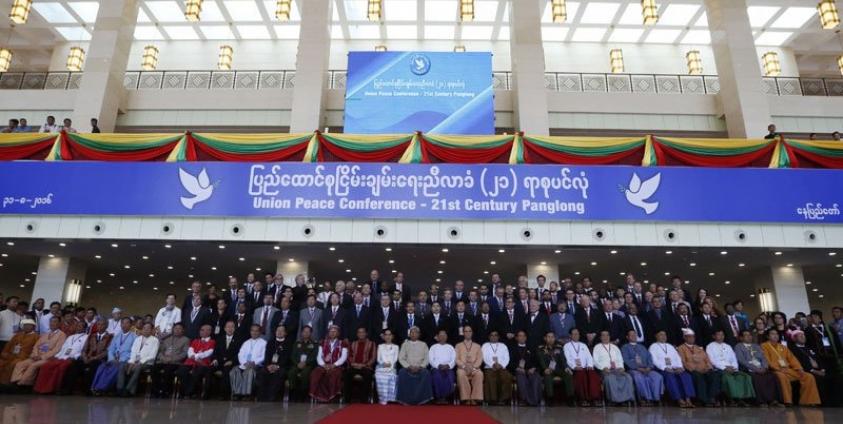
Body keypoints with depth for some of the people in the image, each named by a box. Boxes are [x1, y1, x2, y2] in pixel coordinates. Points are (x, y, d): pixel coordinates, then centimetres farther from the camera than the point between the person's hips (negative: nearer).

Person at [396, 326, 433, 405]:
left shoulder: (423, 344, 13)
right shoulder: (405, 344, 12)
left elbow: (426, 359, 5)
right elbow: (401, 358, 5)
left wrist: (420, 367, -13)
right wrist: (409, 367, -11)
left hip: (420, 368, 0)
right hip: (407, 368, 0)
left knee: (426, 373, -32)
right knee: (402, 373, -32)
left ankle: (420, 399, -26)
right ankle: (405, 399, -24)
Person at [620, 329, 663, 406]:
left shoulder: (642, 347, 28)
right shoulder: (625, 347, 13)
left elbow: (649, 358, 15)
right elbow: (626, 360, -2)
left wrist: (649, 367, -7)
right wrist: (638, 368, -15)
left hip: (646, 369, 4)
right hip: (633, 370, -4)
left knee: (658, 377, -26)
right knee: (639, 377, -38)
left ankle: (656, 398, -26)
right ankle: (647, 398, -32)